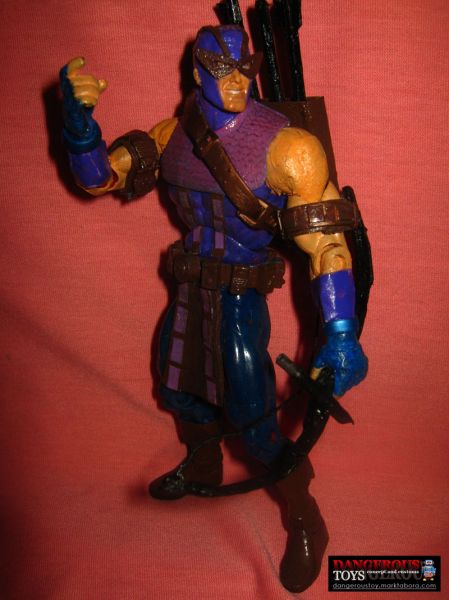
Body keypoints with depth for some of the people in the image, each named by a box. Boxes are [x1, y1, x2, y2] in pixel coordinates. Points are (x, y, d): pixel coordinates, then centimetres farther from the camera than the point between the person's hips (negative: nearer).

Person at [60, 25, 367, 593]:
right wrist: (77, 117, -23)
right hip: (189, 289, 6)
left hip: (241, 297, -6)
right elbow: (96, 176, -2)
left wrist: (341, 333, -30)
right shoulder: (170, 137, -3)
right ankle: (203, 470, 54)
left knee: (253, 423, -3)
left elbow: (326, 241, -23)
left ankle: (305, 523, 22)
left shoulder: (286, 146, -20)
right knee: (181, 393, 23)